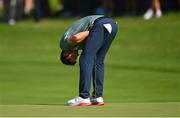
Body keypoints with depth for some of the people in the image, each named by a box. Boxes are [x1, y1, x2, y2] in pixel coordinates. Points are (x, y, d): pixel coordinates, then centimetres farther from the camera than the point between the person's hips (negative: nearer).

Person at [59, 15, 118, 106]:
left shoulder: (64, 42, 13)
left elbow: (76, 38, -8)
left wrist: (90, 32, 4)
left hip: (100, 25, -8)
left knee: (85, 61, -4)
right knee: (98, 62, 17)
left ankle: (84, 98, -9)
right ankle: (98, 97, 16)